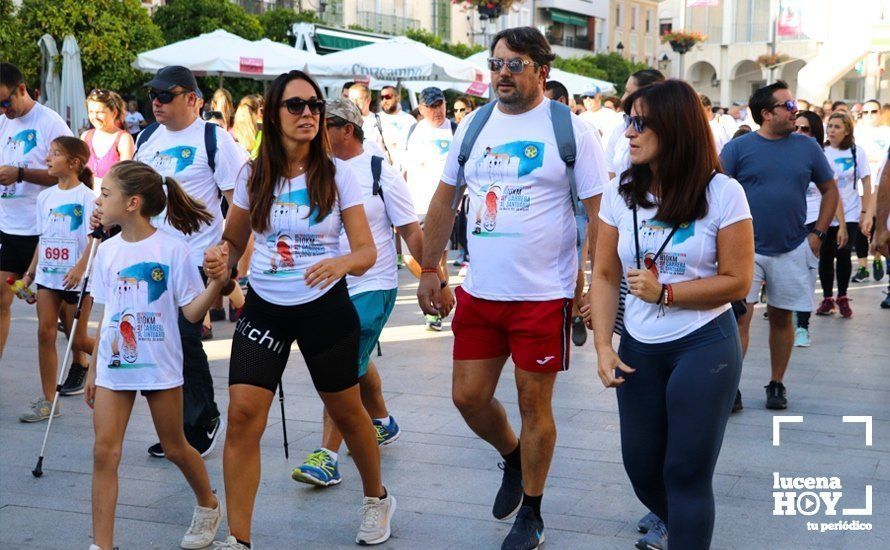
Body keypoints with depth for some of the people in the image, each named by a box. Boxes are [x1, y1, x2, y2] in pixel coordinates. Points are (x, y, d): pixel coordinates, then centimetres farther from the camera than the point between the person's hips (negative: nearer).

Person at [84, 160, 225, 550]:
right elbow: (106, 315, 12)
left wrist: (218, 282, -27)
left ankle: (208, 506, 37)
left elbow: (192, 311, -10)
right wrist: (93, 370, 14)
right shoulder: (107, 251, 4)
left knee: (175, 448, 10)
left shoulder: (171, 248, -10)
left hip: (160, 367, -4)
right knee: (104, 451, -4)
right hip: (113, 366, 4)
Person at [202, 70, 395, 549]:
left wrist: (341, 263, -32)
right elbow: (233, 240, 10)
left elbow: (367, 251, -9)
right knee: (242, 414, -11)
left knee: (346, 412, 13)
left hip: (325, 307, -1)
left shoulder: (337, 174, -8)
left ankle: (376, 498, 41)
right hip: (264, 307, 2)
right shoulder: (253, 174, -2)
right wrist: (222, 259, -13)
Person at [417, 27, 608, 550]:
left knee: (534, 404, 5)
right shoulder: (474, 124, 7)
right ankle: (513, 457, 41)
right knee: (469, 396, 9)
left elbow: (599, 212, -6)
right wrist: (430, 270, 11)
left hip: (544, 296, -4)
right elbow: (445, 199, 14)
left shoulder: (571, 129, -6)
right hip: (479, 292, 5)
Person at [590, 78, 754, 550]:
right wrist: (603, 347, -7)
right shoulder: (621, 193, -1)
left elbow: (737, 281, -10)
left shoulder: (722, 193, -11)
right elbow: (605, 276, 1)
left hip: (705, 346, -4)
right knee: (641, 467, 14)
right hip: (639, 348, 4)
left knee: (686, 472, -3)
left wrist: (664, 293, -18)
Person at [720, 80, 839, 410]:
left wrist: (818, 233, 5)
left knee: (781, 318, 10)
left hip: (793, 251, 3)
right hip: (746, 249, -3)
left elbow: (830, 190, 13)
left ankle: (776, 384, 23)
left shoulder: (807, 147, 5)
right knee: (740, 315, -9)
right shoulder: (738, 148, -2)